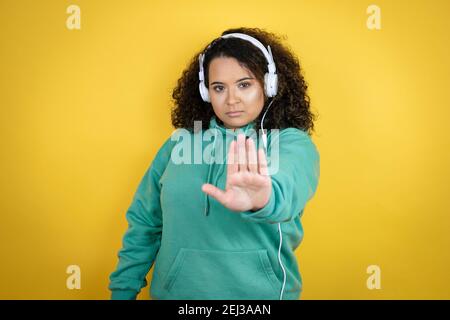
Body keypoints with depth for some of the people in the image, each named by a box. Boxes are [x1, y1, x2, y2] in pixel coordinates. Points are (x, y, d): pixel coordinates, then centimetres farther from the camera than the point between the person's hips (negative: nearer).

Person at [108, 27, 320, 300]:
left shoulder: (292, 142, -9)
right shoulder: (181, 142, -1)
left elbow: (290, 185, -32)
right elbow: (144, 222, 5)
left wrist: (264, 199, -54)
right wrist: (123, 289, 2)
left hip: (260, 291, -2)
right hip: (176, 290, 3)